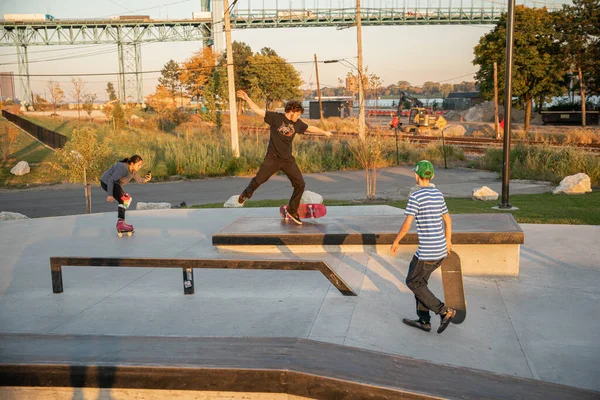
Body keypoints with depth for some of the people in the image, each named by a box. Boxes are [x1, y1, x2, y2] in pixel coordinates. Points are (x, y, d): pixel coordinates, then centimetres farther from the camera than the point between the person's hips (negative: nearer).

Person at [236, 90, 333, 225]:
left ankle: (292, 210, 14)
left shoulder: (297, 124, 4)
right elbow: (258, 110, -11)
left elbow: (310, 128, 21)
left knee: (300, 184, -1)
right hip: (273, 158, -4)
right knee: (258, 180, 0)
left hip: (288, 159, 4)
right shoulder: (275, 117, -9)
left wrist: (325, 132, 31)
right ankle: (247, 193, 34)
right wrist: (247, 99, -22)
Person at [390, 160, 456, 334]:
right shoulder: (438, 195, 8)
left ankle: (444, 311, 2)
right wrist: (448, 241, 31)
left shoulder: (415, 196, -14)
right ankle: (424, 321, 23)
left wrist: (396, 241, -1)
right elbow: (448, 220, 18)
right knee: (420, 280, 19)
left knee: (413, 282, 8)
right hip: (441, 249, 8)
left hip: (427, 251, -8)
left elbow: (407, 224, -16)